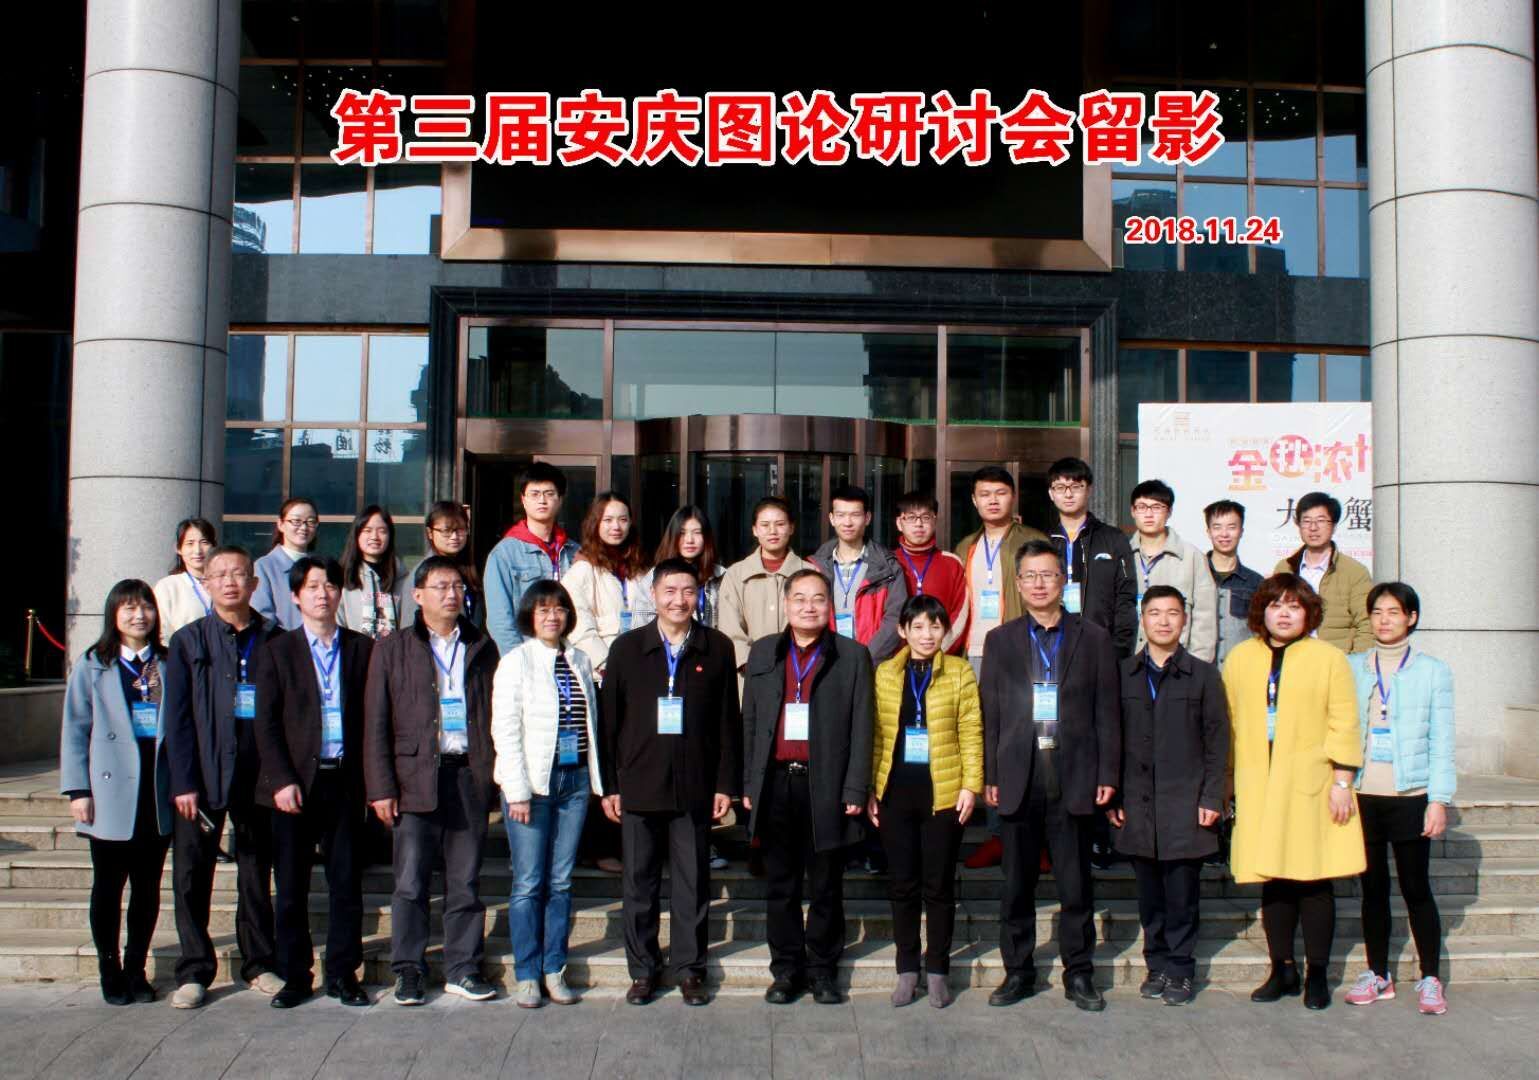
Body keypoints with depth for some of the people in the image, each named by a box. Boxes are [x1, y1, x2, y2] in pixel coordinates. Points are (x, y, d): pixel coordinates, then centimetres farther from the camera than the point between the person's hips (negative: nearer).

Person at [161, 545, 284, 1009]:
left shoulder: (274, 640, 4)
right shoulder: (188, 641, 4)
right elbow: (177, 717, -1)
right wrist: (184, 783, -9)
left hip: (258, 775, 0)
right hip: (202, 778, 0)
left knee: (257, 875, 10)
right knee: (191, 876, 3)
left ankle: (260, 963, 22)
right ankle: (194, 971, 16)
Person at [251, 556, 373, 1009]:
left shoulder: (361, 649, 8)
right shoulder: (278, 651, 5)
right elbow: (266, 724, 0)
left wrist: (370, 780, -1)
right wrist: (282, 781, -10)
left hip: (345, 781, 1)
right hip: (295, 783, -1)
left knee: (347, 883, 5)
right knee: (291, 887, 5)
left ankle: (343, 974, 16)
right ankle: (295, 975, 17)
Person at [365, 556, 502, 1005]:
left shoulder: (482, 647, 11)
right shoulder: (392, 649, 6)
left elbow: (497, 713, 10)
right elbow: (376, 725, 2)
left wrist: (498, 772, 1)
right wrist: (381, 787, -5)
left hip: (470, 776, 2)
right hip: (415, 777, -2)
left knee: (465, 881, 7)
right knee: (411, 882, 2)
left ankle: (463, 969, 17)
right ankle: (409, 972, 14)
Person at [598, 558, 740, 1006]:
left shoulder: (717, 648, 3)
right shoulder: (627, 648, 4)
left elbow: (729, 721, 4)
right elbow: (608, 719, 5)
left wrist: (727, 784, 0)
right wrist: (609, 785, 1)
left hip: (695, 788, 0)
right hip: (638, 787, 1)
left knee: (692, 883, 6)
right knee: (640, 882, 8)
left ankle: (689, 969, 19)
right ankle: (643, 970, 21)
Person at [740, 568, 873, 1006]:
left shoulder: (853, 656, 3)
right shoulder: (763, 653, 11)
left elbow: (861, 728, 0)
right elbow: (749, 721, 11)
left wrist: (855, 790, -6)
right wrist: (748, 784, 5)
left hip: (826, 786, -2)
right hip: (776, 784, 2)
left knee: (826, 888, 7)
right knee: (781, 886, 9)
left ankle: (823, 970, 19)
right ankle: (786, 969, 20)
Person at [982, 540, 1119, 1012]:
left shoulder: (1093, 638, 6)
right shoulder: (1000, 641, 8)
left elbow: (1107, 711, 4)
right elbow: (990, 713, 7)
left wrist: (1107, 774, -2)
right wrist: (989, 776, 1)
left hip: (1073, 776, -1)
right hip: (1018, 776, 1)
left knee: (1076, 884, 5)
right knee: (1017, 884, 8)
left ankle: (1078, 974, 18)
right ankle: (1018, 971, 20)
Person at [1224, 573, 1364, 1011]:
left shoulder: (1329, 658, 2)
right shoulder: (1240, 659, 10)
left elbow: (1344, 724, -2)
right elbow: (1230, 724, 10)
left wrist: (1342, 781, -9)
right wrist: (1227, 784, 8)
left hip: (1311, 786, -2)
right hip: (1259, 787, 2)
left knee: (1314, 881, 1)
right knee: (1272, 881, 6)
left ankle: (1317, 975, 13)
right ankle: (1282, 970, 18)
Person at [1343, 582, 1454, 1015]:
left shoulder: (1433, 671, 3)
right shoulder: (1351, 667, 7)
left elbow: (1441, 742, 1)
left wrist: (1439, 800, -6)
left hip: (1410, 796, -2)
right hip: (1363, 795, 2)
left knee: (1416, 888, 1)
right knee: (1373, 888, 8)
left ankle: (1430, 979, 12)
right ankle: (1378, 975, 19)